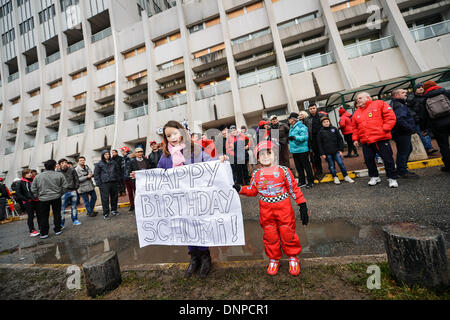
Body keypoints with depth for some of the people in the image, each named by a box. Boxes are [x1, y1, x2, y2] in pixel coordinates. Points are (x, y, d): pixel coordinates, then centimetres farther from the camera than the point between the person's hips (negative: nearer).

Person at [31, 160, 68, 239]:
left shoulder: (38, 176, -3)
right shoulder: (59, 175, -8)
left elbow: (33, 189, 2)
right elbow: (65, 186, -6)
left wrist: (37, 196, 15)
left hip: (43, 199, 1)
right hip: (56, 198, -1)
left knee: (44, 216, 11)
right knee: (57, 214, 12)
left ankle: (44, 233, 17)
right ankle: (58, 230, 18)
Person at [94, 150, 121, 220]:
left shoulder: (113, 162, 13)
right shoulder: (99, 164, 3)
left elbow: (117, 171, 21)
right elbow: (96, 174, 2)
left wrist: (117, 179, 12)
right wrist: (98, 183, -6)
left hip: (114, 182, 4)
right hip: (104, 183, -4)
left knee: (114, 197, 10)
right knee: (105, 198, -4)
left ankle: (114, 210, 27)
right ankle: (106, 214, 4)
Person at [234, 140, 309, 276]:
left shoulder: (283, 171, -9)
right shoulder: (256, 174, -2)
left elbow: (294, 189, -2)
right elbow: (253, 190, 8)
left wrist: (303, 206, -2)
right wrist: (240, 189, -5)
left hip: (284, 208, -2)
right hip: (266, 210, 2)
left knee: (288, 233, 11)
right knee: (270, 235, 13)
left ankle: (293, 258, 37)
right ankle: (273, 260, 36)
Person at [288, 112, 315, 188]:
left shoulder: (301, 126, -11)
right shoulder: (291, 128, 16)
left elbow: (305, 137, -21)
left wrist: (295, 137, -32)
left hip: (302, 150, -8)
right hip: (294, 151, 8)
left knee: (306, 166, 2)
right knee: (298, 167, 13)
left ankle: (310, 181, 14)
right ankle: (302, 182, 24)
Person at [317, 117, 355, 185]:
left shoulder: (334, 129, 5)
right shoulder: (321, 132, 1)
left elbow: (340, 139, 7)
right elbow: (319, 144, 0)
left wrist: (341, 150, 0)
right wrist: (322, 154, -5)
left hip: (336, 151, 1)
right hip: (327, 153, -1)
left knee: (341, 163, 0)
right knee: (331, 166, 7)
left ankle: (346, 176, 16)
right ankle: (335, 177, 21)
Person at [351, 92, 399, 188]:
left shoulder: (379, 104, 3)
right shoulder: (356, 113, 16)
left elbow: (390, 117, -3)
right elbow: (355, 128, 20)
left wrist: (384, 129, -12)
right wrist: (355, 139, 12)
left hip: (381, 139, -4)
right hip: (365, 141, 5)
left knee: (388, 158, 1)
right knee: (368, 160, 7)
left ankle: (392, 178, 16)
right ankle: (374, 177, 24)